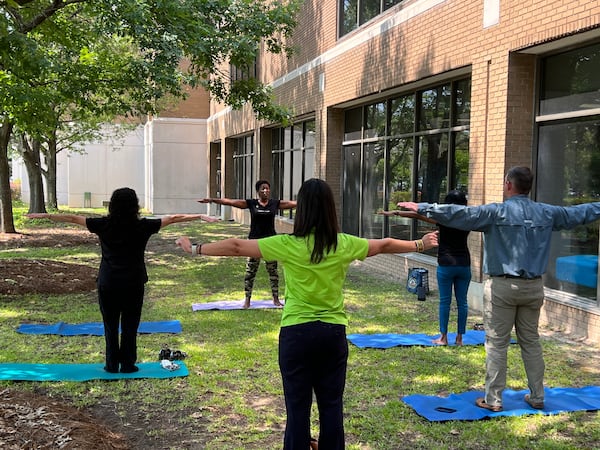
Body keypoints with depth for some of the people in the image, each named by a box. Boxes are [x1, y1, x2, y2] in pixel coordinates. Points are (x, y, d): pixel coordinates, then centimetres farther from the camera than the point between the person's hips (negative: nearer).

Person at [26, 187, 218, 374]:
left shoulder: (104, 225, -5)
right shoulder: (142, 226, -7)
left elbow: (73, 219, 2)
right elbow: (173, 219, -2)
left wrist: (45, 216, 13)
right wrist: (201, 217, 3)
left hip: (108, 284, 1)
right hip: (134, 283, -1)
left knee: (110, 325, 11)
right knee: (130, 326, 8)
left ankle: (112, 365, 18)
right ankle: (127, 365, 14)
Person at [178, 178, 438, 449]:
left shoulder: (289, 245, -12)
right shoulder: (345, 244, -3)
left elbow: (236, 247, -7)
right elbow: (385, 245, 12)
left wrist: (195, 248, 5)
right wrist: (420, 245, 29)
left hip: (297, 333, -3)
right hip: (334, 332, 3)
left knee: (298, 406, 6)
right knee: (332, 405, 13)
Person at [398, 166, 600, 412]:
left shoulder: (496, 212, -11)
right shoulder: (547, 213, 5)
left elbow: (459, 214, -19)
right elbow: (577, 213, 21)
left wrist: (422, 208, -19)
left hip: (502, 286, -5)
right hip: (533, 287, 5)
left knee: (497, 344, 2)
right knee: (531, 342, 15)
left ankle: (493, 399, 5)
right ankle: (537, 397, 23)